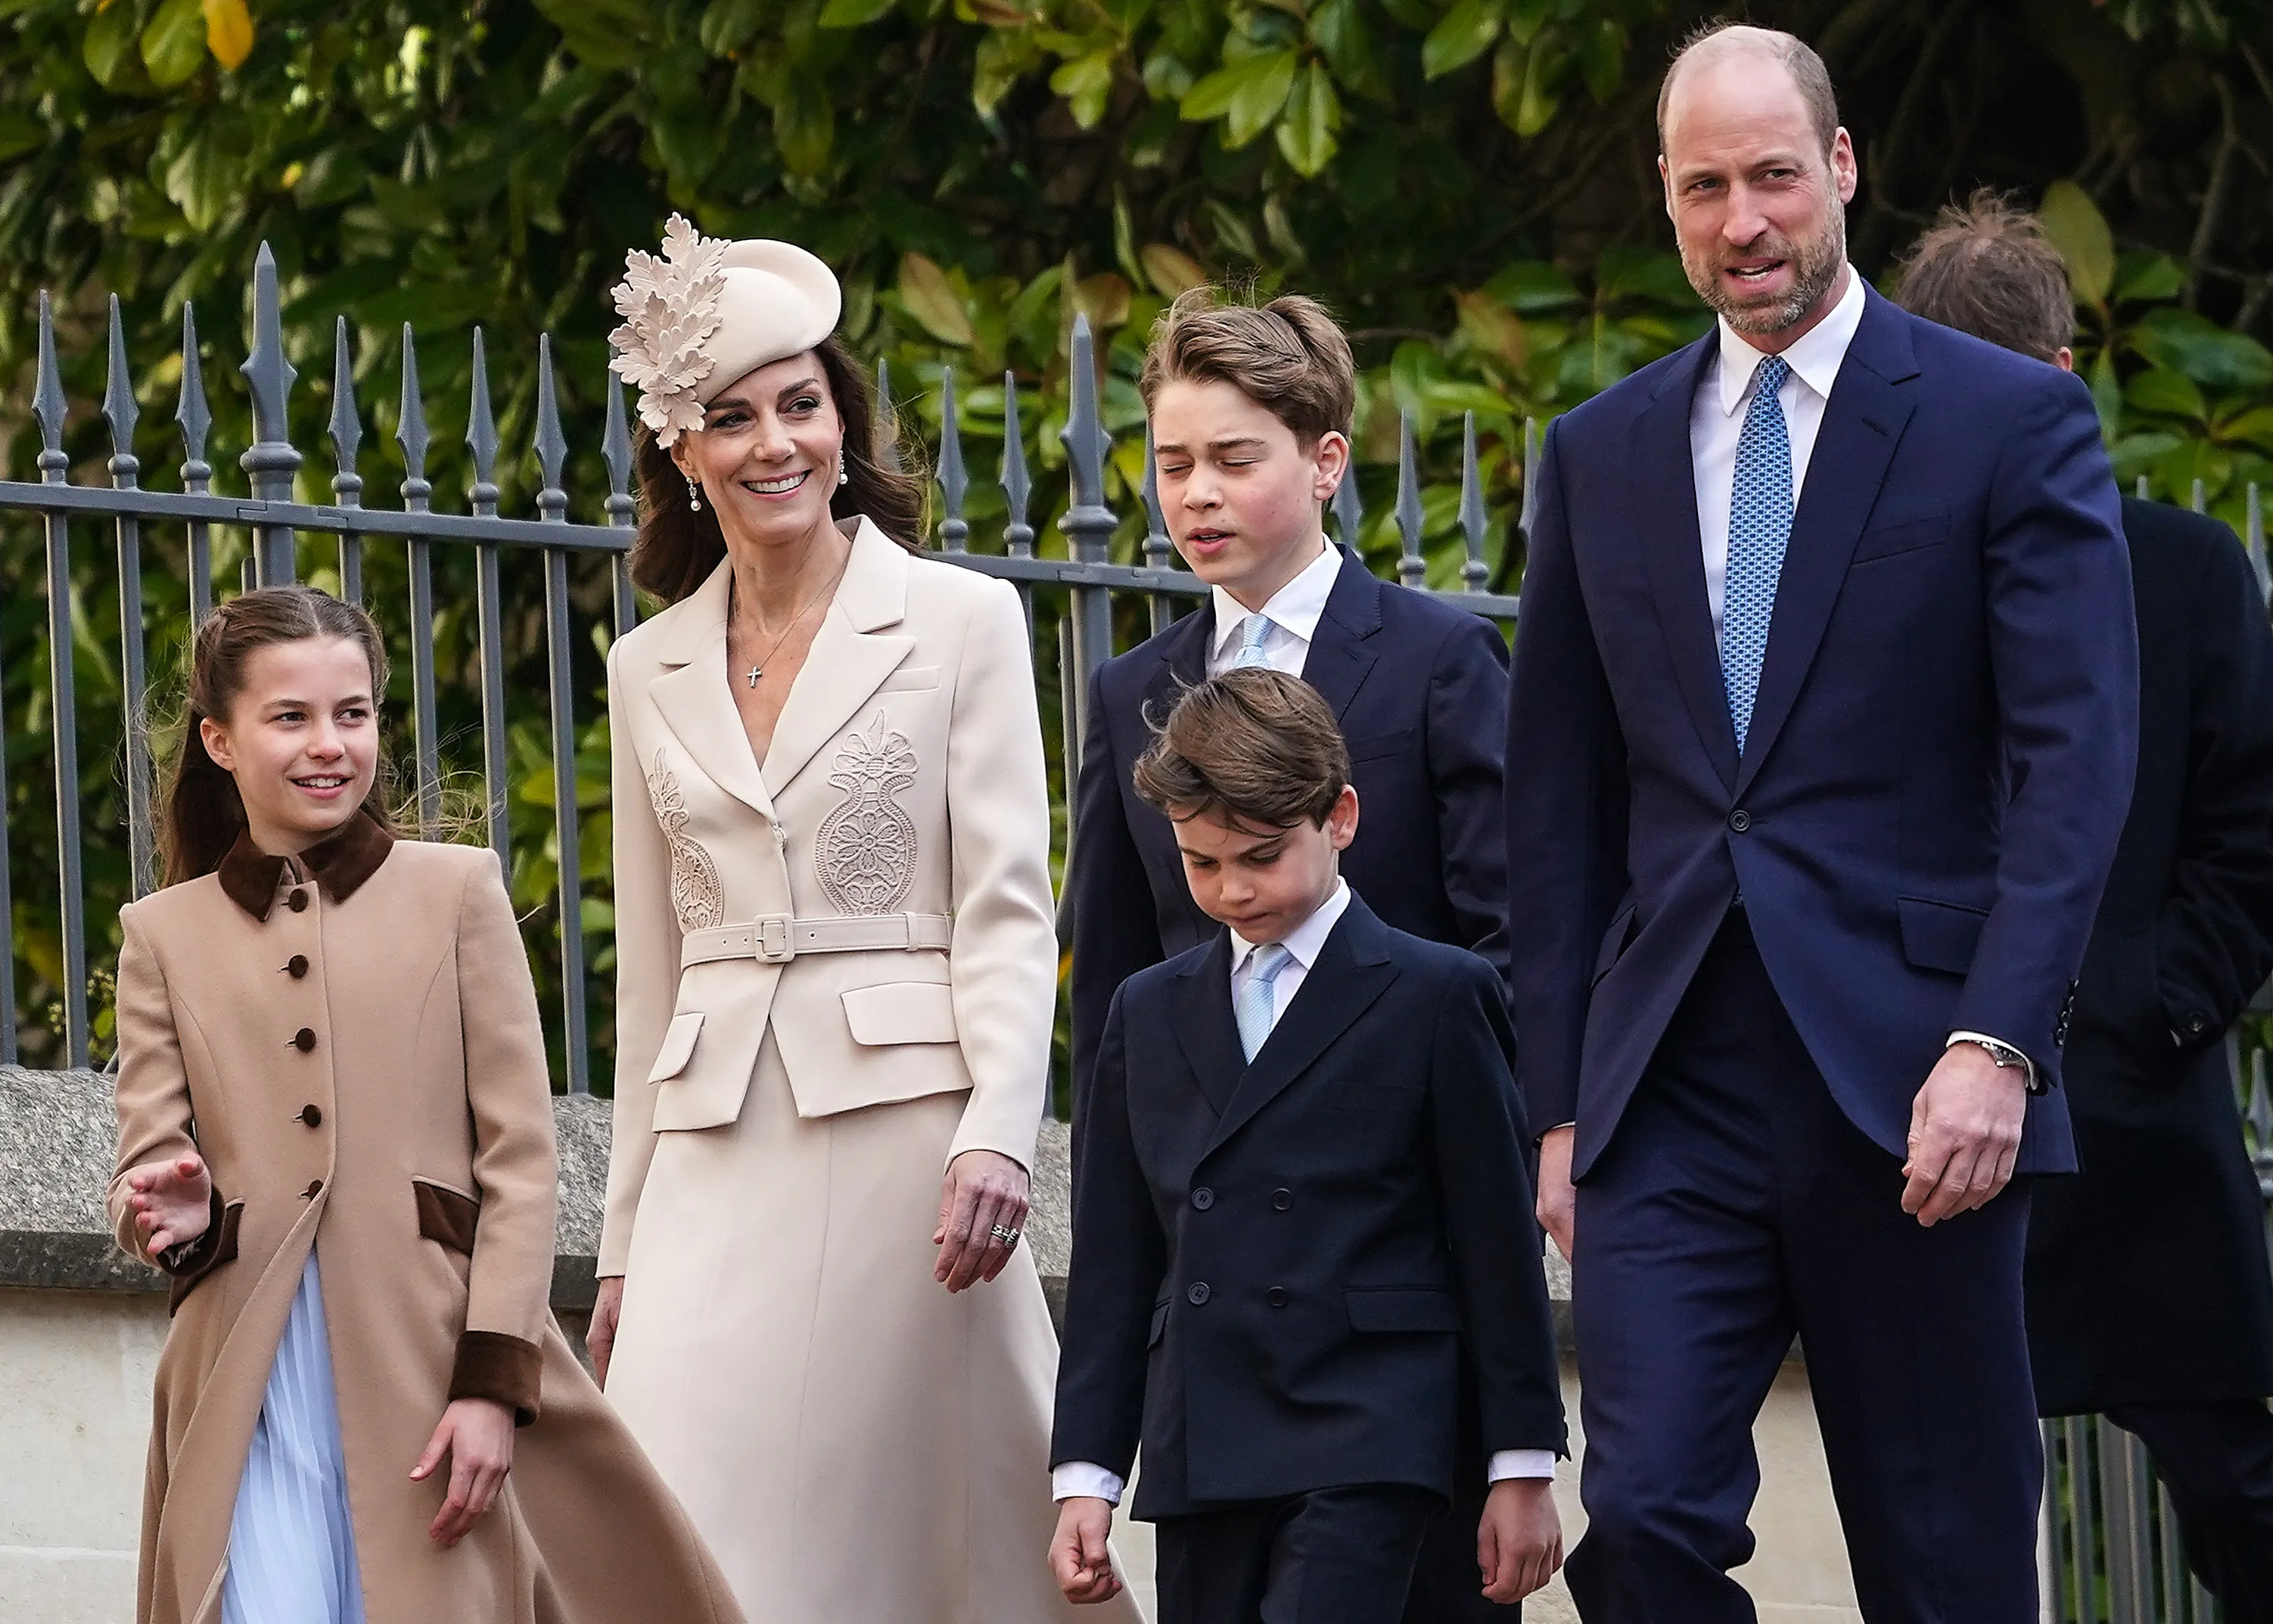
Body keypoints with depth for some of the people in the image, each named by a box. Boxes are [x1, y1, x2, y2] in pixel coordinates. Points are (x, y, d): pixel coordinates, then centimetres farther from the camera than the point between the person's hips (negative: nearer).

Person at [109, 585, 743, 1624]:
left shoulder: (458, 893, 8)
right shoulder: (163, 935, 13)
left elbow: (520, 1162, 2)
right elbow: (148, 1162, 9)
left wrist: (494, 1381, -8)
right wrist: (179, 1215, -16)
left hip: (433, 1366, -1)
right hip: (249, 1383, 1)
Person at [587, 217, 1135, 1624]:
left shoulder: (961, 623, 3)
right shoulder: (651, 671, 14)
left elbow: (1007, 915, -3)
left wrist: (997, 1136, -17)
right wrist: (628, 1243, 13)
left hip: (904, 1133, -3)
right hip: (719, 1163, 3)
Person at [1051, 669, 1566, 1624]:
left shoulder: (1435, 999, 1)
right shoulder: (1148, 1015, 16)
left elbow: (1498, 1246, 2)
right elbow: (1114, 1264, 15)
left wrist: (1522, 1468, 1)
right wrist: (1086, 1475, 9)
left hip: (1366, 1447, -5)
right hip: (1201, 1465, 5)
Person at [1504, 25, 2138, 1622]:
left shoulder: (2015, 422, 1)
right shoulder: (1602, 455, 13)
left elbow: (2077, 760, -6)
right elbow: (1560, 803, 15)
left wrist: (1997, 1043, -17)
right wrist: (1559, 1102, 10)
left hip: (1907, 1082, -3)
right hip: (1669, 1094, 3)